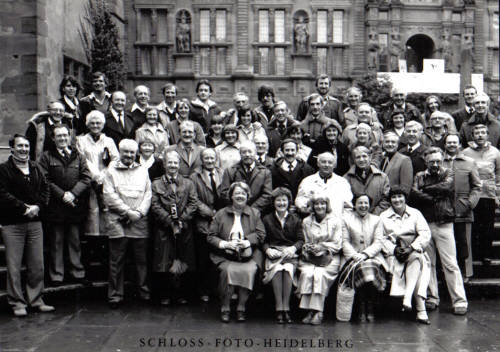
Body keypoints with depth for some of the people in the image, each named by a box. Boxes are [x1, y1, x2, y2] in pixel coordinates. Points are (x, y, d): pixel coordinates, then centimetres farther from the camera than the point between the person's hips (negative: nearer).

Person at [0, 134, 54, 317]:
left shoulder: (36, 168, 14)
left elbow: (45, 189, 11)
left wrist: (37, 207, -6)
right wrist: (24, 209, -16)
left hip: (35, 222, 5)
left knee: (37, 265, 7)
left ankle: (36, 300, 18)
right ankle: (17, 303, 8)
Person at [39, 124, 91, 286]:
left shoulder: (78, 157, 13)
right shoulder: (47, 157, 6)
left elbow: (86, 178, 4)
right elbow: (45, 180, -3)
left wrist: (73, 193, -11)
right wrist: (62, 195, -13)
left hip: (75, 206, 2)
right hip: (55, 206, -2)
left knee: (75, 241, 8)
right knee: (56, 243, 3)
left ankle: (77, 273, 15)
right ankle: (56, 276, 10)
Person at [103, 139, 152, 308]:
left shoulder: (142, 171, 16)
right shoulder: (111, 170, 6)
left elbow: (148, 194, 9)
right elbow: (109, 196, -3)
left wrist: (139, 212, -6)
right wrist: (128, 212, -10)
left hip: (139, 221, 2)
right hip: (117, 221, -2)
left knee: (141, 259, 3)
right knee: (117, 260, 1)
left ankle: (145, 293, 13)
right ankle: (115, 295, 9)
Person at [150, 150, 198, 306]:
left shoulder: (188, 183, 12)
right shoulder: (156, 184, 7)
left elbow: (193, 203, 2)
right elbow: (155, 206, -3)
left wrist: (181, 221, -11)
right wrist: (171, 222, -12)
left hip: (184, 229, 1)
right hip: (163, 230, -1)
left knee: (185, 264, 3)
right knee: (164, 263, 0)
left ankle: (182, 294, 15)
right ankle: (165, 295, 11)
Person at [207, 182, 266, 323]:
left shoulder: (254, 213, 14)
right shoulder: (220, 214, 12)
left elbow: (261, 234, 6)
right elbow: (211, 237, 7)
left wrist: (247, 242, -11)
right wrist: (224, 244, -11)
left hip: (248, 255, 0)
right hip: (225, 256, 0)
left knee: (249, 270, -31)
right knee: (227, 270, -31)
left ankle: (241, 308, -14)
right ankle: (225, 308, -15)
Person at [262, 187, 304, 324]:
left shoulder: (295, 220, 16)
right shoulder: (267, 219, 16)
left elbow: (301, 240, 6)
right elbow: (263, 240, 10)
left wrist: (293, 248, -14)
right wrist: (268, 250, -11)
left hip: (291, 254, 0)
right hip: (273, 253, 0)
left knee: (288, 269, -33)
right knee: (277, 269, -33)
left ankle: (286, 308, -28)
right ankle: (279, 309, -29)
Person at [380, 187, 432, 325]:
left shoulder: (415, 213, 13)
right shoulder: (384, 216, 13)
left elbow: (425, 234, 1)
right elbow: (381, 238, 3)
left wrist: (412, 247, -16)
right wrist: (394, 250, -16)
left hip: (414, 251, 0)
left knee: (416, 259, -36)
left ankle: (407, 297, -44)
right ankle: (421, 310, -36)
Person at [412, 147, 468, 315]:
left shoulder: (448, 173, 9)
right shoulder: (420, 176, 11)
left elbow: (446, 187, -13)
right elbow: (414, 193, -7)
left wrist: (425, 190, -4)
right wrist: (435, 197, -12)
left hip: (444, 224, -2)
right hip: (424, 224, 2)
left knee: (450, 264, -4)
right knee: (428, 263, 5)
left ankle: (460, 301, 0)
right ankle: (432, 298, 15)